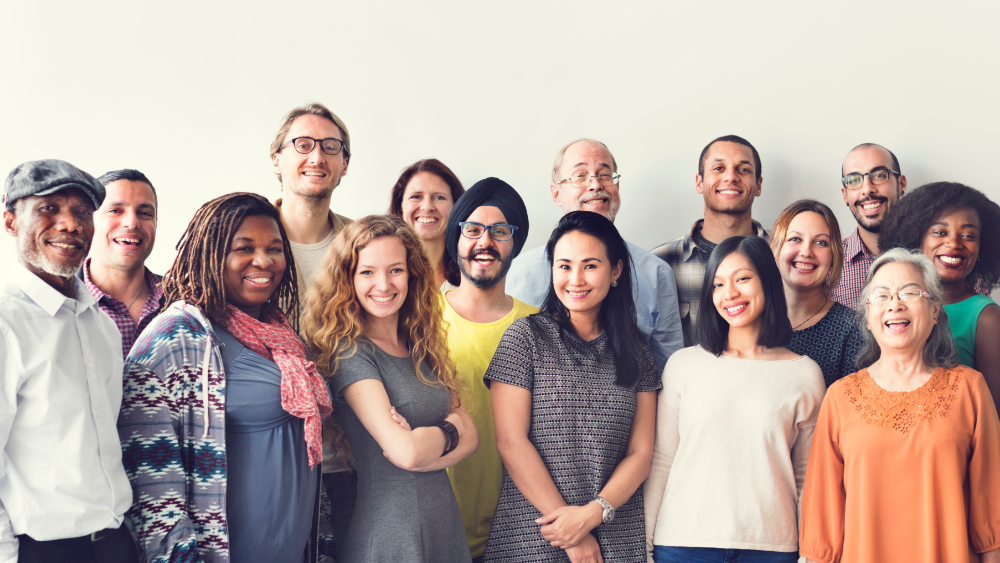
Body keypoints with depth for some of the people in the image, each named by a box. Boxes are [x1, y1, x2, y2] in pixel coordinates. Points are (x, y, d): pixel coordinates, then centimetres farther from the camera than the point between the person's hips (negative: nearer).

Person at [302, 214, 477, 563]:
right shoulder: (349, 353, -14)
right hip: (386, 535, -6)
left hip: (445, 526, 6)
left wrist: (422, 443, -16)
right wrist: (447, 430, -3)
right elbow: (406, 452, -21)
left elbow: (469, 437, 2)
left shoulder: (423, 349, 7)